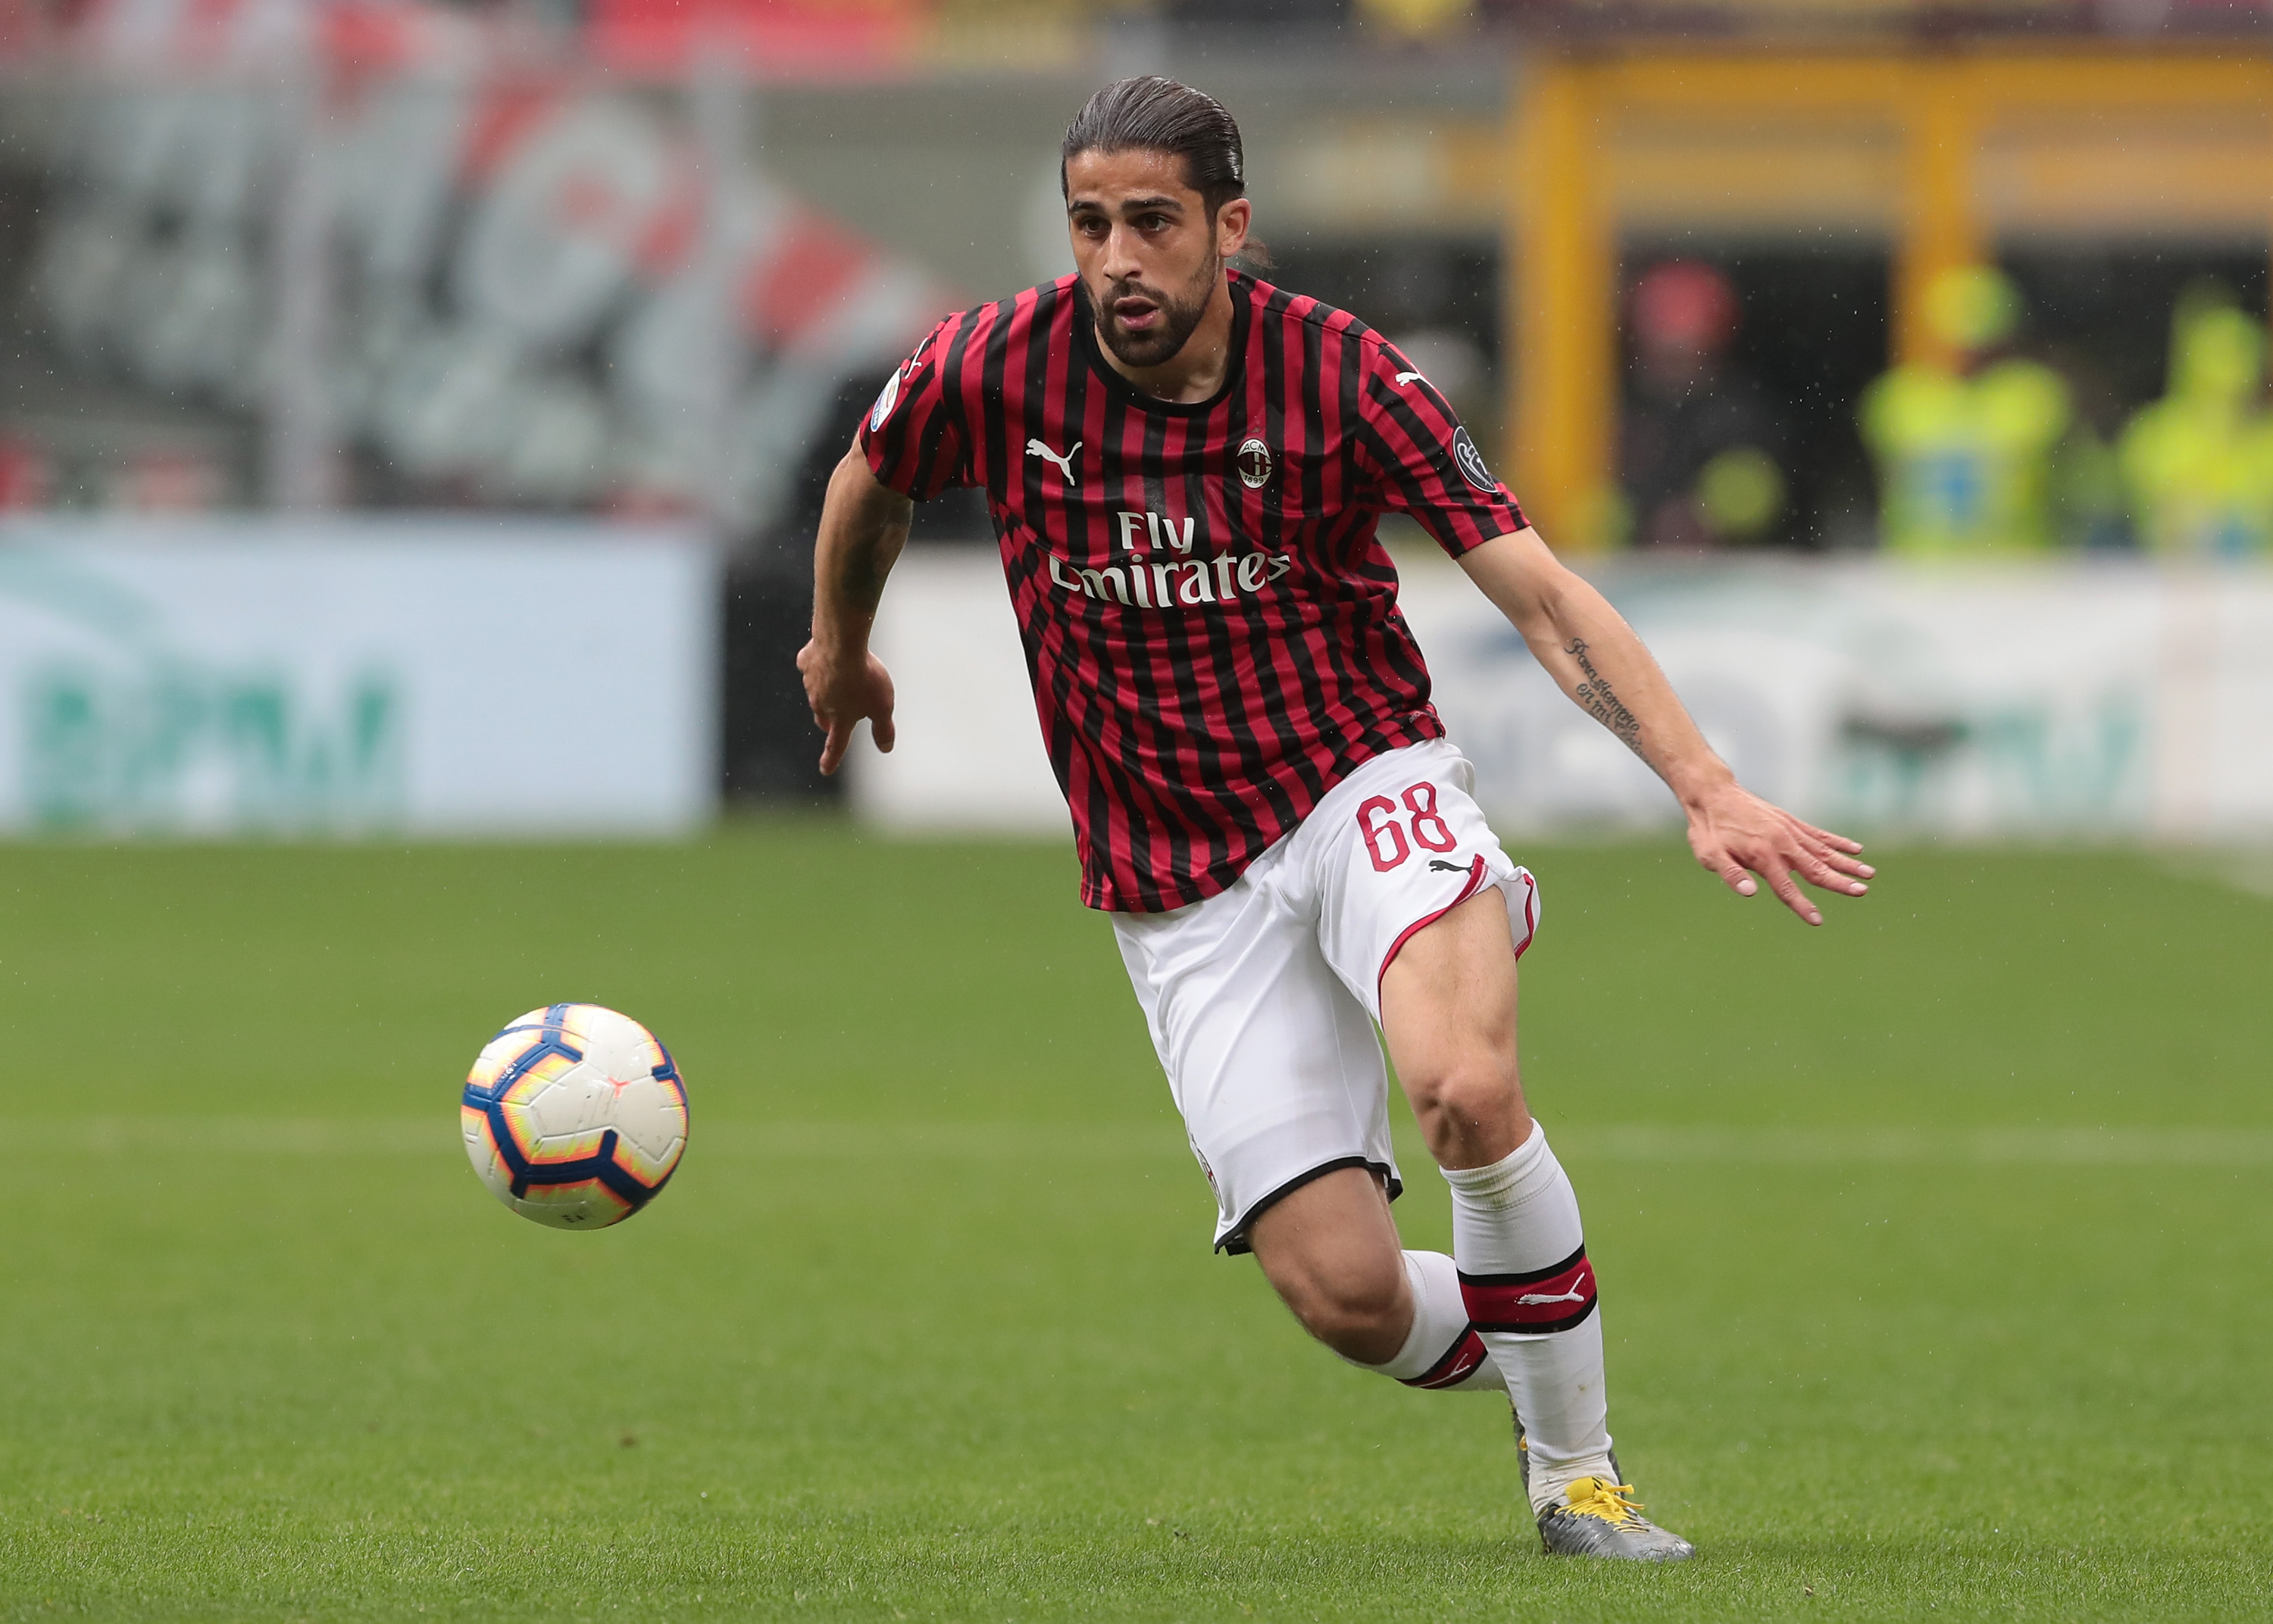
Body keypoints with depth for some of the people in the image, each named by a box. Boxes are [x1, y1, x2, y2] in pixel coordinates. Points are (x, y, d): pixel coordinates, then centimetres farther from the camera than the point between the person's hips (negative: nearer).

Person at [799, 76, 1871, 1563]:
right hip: (1179, 879, 2)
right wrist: (842, 648, 32)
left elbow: (1543, 596, -16)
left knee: (1468, 1088, -34)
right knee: (1346, 1295, -12)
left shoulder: (1341, 376, -14)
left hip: (1365, 785, -2)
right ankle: (1537, 1369, 24)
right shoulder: (993, 374, -9)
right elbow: (871, 488, 15)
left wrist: (1706, 786, -26)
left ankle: (1576, 1467, -12)